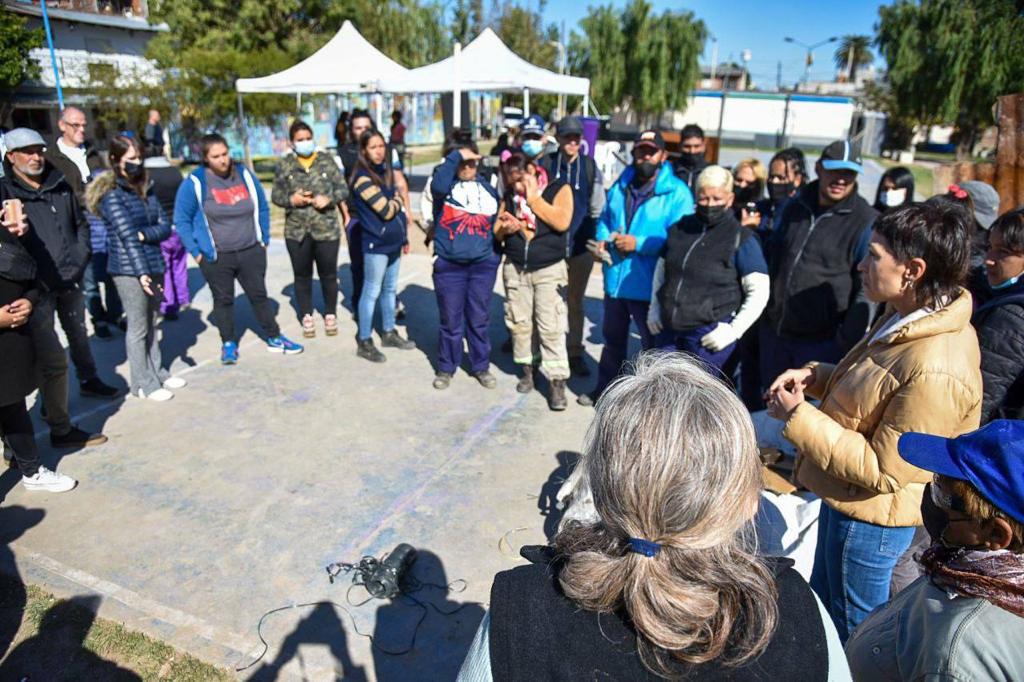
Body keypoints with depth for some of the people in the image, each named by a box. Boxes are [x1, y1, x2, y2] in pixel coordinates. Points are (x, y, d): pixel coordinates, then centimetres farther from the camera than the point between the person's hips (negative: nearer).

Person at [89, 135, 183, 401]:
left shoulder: (146, 189, 11)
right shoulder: (112, 195, -8)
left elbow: (165, 226, 4)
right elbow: (127, 236, -15)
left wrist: (144, 234, -15)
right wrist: (141, 272, -19)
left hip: (154, 265, 6)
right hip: (129, 271, -6)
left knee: (151, 323, 16)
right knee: (138, 327, 1)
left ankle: (156, 372, 28)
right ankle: (143, 383, 11)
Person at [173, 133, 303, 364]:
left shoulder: (245, 175, 1)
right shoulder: (194, 183, -10)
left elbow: (263, 208, 12)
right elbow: (182, 220, -4)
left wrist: (264, 240, 8)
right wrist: (196, 252, -7)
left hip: (251, 252, 3)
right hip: (216, 257, -2)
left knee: (259, 295, 12)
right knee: (223, 300, 11)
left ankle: (274, 338, 23)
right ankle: (228, 343, 25)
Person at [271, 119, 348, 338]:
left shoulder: (326, 161, 0)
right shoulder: (284, 165, 3)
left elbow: (343, 189, 1)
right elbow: (275, 195, 5)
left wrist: (329, 199, -18)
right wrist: (291, 199, -15)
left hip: (327, 229, -1)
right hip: (297, 231, 1)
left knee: (329, 274, 9)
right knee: (302, 275, 11)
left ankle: (330, 315, 26)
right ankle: (306, 316, 25)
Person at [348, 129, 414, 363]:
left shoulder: (386, 170, 10)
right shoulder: (363, 178, -16)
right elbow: (386, 211, -21)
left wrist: (404, 236, 17)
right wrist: (397, 201, 0)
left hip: (393, 240, 8)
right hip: (376, 243, -8)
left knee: (390, 289, 17)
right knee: (372, 292, -1)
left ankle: (389, 333, 31)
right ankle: (364, 342, 10)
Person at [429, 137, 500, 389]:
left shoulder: (488, 188, 11)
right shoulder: (446, 184, 0)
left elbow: (496, 224, 17)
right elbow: (438, 186, -27)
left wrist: (497, 255, 12)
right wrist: (456, 155, -22)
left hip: (483, 264, 2)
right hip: (449, 265, -2)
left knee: (479, 319, 11)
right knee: (451, 320, 7)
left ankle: (481, 367, 25)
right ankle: (446, 368, 23)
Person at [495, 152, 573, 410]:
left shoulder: (559, 188, -5)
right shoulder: (509, 195, 7)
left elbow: (562, 222, -20)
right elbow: (496, 231, 11)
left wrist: (534, 198, -14)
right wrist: (505, 229, -13)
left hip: (549, 270, -4)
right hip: (515, 269, 4)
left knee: (551, 328, -8)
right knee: (518, 323, 10)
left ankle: (557, 383, -3)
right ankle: (526, 369, 28)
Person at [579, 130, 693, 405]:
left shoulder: (677, 192, -12)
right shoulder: (620, 186, 10)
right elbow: (604, 219, 19)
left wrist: (638, 244, -24)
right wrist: (601, 239, -3)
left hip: (650, 285, -6)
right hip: (615, 279, 7)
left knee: (653, 346, 9)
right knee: (612, 339, 23)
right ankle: (605, 390, 41)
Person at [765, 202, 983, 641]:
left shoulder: (935, 373, -34)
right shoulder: (908, 316, -4)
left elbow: (882, 471, -27)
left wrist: (799, 418, -25)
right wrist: (814, 377, -4)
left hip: (871, 519, -9)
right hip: (845, 500, 9)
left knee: (852, 636, 18)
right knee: (820, 605, 30)